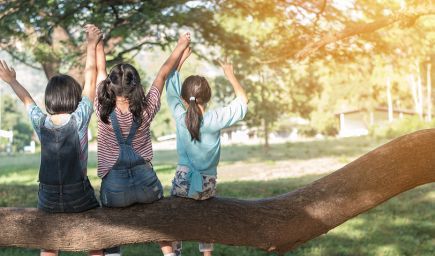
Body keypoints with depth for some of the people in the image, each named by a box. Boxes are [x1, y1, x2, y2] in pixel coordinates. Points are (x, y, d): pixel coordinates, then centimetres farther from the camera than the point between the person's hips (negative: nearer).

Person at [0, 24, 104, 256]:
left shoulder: (40, 122, -3)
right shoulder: (79, 120, -10)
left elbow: (27, 99, 17)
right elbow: (90, 81, -3)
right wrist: (91, 45, 5)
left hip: (48, 199, 3)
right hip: (79, 197, -3)